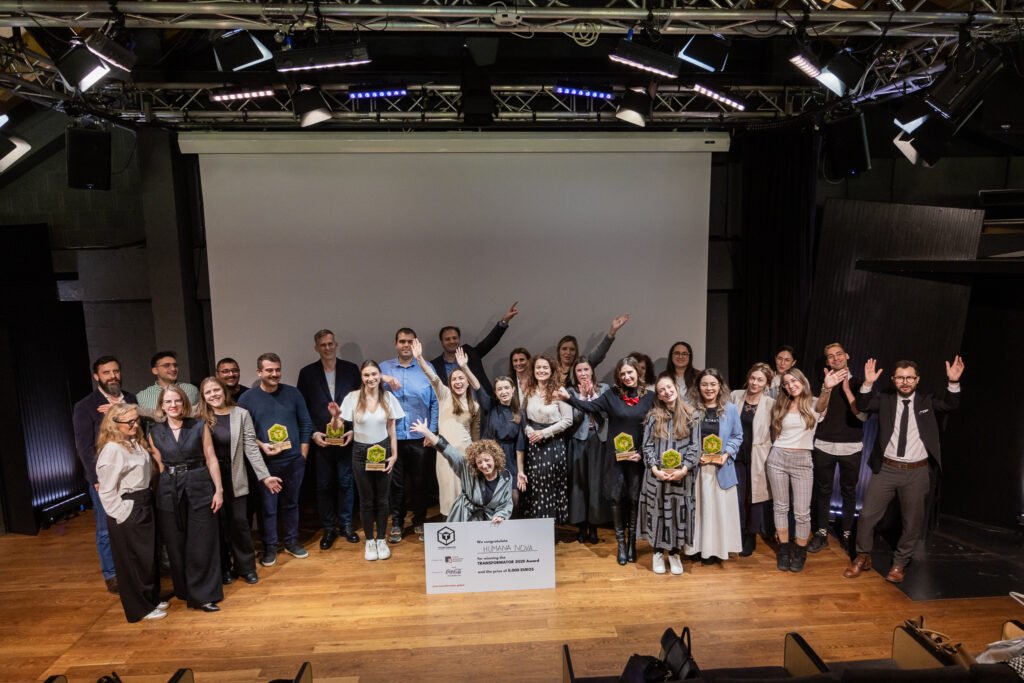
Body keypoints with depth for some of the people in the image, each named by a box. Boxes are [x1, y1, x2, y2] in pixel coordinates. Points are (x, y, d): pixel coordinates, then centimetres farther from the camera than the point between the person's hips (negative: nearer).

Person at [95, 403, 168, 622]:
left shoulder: (135, 443, 7)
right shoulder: (112, 450, -19)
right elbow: (107, 491, -17)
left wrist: (146, 503, 10)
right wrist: (123, 515, -15)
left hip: (143, 506, 8)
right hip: (128, 511, -8)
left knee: (149, 555, 18)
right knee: (134, 559, 6)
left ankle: (152, 599, 33)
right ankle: (140, 608, 20)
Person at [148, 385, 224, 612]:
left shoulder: (200, 426, -1)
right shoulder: (155, 432, 4)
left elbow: (211, 459, -1)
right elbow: (159, 465, 9)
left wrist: (219, 490, -6)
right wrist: (162, 490, 4)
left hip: (199, 488, -2)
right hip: (169, 491, 2)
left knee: (202, 544, 2)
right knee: (176, 545, 10)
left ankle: (203, 595, 14)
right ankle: (185, 591, 27)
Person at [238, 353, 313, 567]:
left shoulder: (293, 393, 1)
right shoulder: (247, 398, -4)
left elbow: (306, 424, 5)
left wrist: (303, 453, 1)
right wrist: (261, 446, -16)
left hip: (294, 460, 2)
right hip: (266, 463, -2)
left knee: (291, 503, 14)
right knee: (268, 506, 6)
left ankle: (291, 541, 29)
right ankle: (269, 547, 21)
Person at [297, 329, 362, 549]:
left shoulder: (351, 369, 1)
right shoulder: (307, 373, 2)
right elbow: (301, 408, 2)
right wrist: (313, 433, -7)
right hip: (320, 439, 0)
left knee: (346, 482, 9)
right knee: (324, 485, 8)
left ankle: (346, 524, 24)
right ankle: (328, 528, 21)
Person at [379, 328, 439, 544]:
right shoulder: (384, 368, 5)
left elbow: (435, 402, 1)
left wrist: (432, 431, -3)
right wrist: (383, 379, -23)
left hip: (420, 436, 0)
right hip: (393, 436, 0)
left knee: (420, 482, 10)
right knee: (396, 483, 10)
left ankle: (419, 522, 26)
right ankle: (396, 523, 24)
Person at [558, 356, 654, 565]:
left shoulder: (650, 397, -1)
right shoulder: (612, 395, -1)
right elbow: (590, 407, -9)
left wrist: (643, 453, -8)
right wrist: (569, 398, -24)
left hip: (638, 457, 0)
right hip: (615, 456, 0)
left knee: (634, 499, 7)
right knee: (616, 499, 5)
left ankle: (632, 542, 23)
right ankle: (621, 544, 19)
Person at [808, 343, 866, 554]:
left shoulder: (857, 384, 1)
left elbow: (863, 415, -9)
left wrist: (846, 390, -13)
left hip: (851, 447, 0)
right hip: (824, 446, 1)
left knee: (848, 492, 10)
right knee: (823, 491, 7)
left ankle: (847, 534, 24)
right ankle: (821, 534, 18)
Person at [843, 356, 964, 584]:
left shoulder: (927, 401, 6)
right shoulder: (885, 401, 4)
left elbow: (950, 405, -10)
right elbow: (863, 406, -10)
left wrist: (953, 382, -26)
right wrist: (868, 383, -24)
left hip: (917, 472, 0)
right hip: (886, 469, 0)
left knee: (912, 522, 10)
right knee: (867, 515, 3)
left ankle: (899, 563, 29)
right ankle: (863, 557, 21)